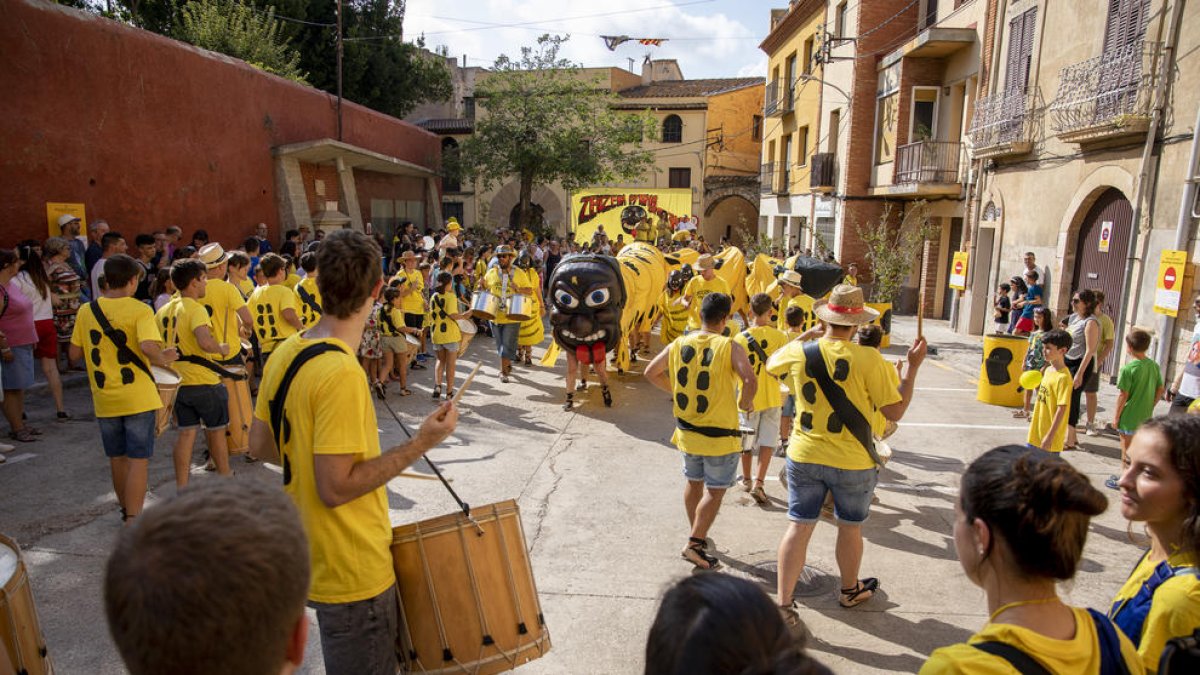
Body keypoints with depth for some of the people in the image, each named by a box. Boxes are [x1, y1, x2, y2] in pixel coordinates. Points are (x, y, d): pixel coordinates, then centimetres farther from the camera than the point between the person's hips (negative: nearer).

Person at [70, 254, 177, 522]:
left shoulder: (86, 311, 3)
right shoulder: (140, 310, -12)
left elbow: (75, 353, 8)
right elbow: (148, 347, -27)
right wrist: (163, 359, -9)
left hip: (104, 400, 5)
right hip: (138, 398, -5)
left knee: (117, 459, 19)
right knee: (138, 461, 1)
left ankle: (127, 510, 35)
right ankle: (133, 521, -2)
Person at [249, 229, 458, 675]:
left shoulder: (286, 353, -1)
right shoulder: (342, 374, -28)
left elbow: (260, 445, 8)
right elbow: (335, 488, -26)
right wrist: (420, 445, -23)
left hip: (310, 555, 9)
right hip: (353, 572, -8)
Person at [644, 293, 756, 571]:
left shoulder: (679, 344, -2)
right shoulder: (730, 347, -17)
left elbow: (651, 373, 6)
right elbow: (750, 381, -30)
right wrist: (744, 402, -11)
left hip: (687, 430, 5)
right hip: (720, 435, -5)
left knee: (694, 483, 23)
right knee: (715, 491, 8)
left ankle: (697, 534, 39)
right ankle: (695, 544, 5)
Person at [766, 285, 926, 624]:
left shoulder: (798, 351, -8)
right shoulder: (868, 359, -17)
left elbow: (771, 364, 16)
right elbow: (895, 411, -11)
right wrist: (913, 366, -4)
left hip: (804, 456, 2)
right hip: (853, 463, -2)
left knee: (798, 527, 8)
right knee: (850, 527, 19)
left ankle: (784, 604, 8)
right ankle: (850, 590, 42)